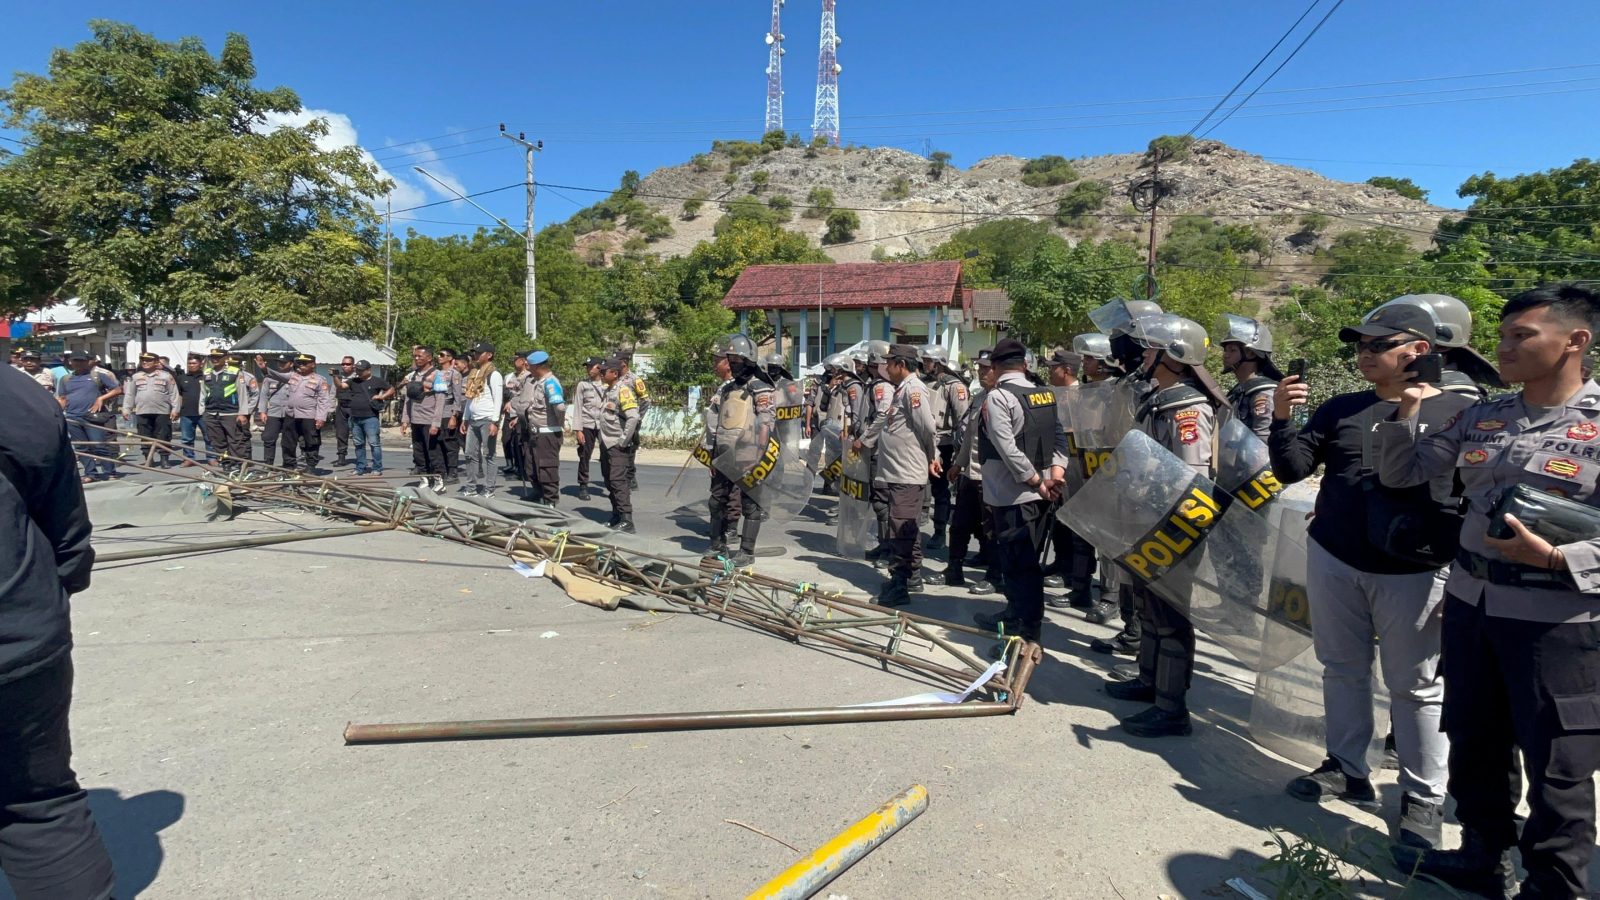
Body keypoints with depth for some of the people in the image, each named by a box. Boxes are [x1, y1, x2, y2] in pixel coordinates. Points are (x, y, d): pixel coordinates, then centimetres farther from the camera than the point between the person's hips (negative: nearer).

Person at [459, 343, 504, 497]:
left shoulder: (494, 375, -8)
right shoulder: (473, 374, 17)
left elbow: (498, 399, -13)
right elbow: (470, 398, 22)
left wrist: (494, 422, -19)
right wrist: (464, 419, 19)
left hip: (487, 420, -8)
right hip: (473, 420, 8)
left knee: (487, 455, -3)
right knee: (471, 454, 9)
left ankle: (489, 488, 2)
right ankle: (471, 486, 16)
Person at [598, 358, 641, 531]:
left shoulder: (623, 391, -13)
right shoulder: (607, 390, 14)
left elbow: (633, 417, -24)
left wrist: (623, 440, -20)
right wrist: (600, 437, 14)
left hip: (617, 445, -9)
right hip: (606, 444, 9)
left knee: (618, 481, -11)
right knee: (609, 481, 12)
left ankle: (626, 521, -9)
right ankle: (616, 517, 22)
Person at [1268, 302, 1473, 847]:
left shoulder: (1459, 414, -3)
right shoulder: (1341, 409, 6)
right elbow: (1291, 469, 3)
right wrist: (1281, 420, -14)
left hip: (1414, 574, -4)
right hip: (1333, 563, 4)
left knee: (1416, 686, 6)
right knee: (1343, 670, 14)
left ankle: (1423, 798, 20)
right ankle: (1348, 769, 28)